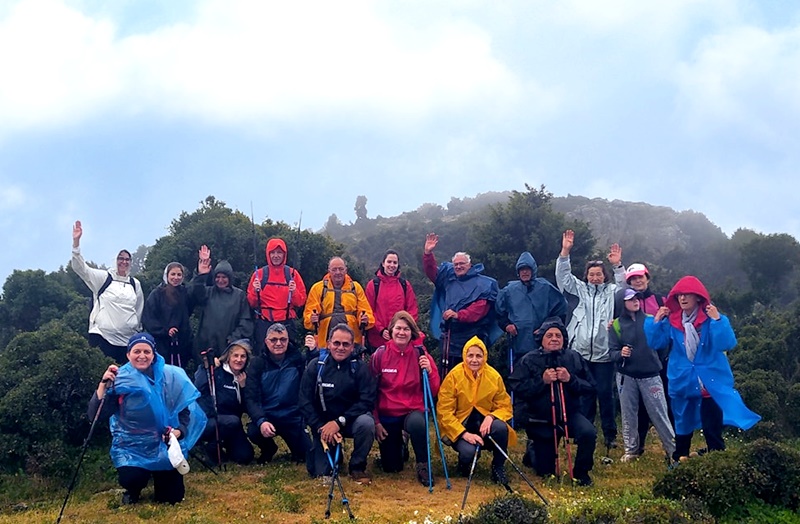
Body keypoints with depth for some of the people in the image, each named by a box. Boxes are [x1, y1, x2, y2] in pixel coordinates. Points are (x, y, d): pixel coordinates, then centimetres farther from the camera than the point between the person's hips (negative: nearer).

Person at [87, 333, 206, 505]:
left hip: (165, 445, 1)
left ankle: (160, 475, 36)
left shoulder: (171, 376, -8)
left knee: (172, 497, -1)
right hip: (132, 446, -1)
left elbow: (186, 409, -2)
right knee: (131, 480, -28)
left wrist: (179, 430, -20)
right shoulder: (119, 380, -11)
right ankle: (133, 491, 13)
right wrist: (103, 384, -27)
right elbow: (95, 415, -16)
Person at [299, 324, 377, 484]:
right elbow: (305, 402, -8)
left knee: (366, 423, -35)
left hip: (352, 419, -1)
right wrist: (320, 427, -19)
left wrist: (339, 422, -25)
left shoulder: (360, 368, -10)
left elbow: (367, 401, -17)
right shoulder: (315, 366, -7)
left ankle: (358, 466, -10)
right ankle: (335, 455, 29)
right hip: (323, 422, 1)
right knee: (319, 473, -8)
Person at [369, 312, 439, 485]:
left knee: (417, 423, -39)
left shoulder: (420, 354, -5)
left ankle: (423, 464, -13)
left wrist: (429, 371, -21)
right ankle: (398, 443, 40)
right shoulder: (380, 355, -7)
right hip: (387, 414, 1)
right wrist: (376, 422, -2)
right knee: (391, 467, 5)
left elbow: (433, 391, -4)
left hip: (413, 411, -1)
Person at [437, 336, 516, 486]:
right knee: (468, 451, -32)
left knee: (501, 427, -32)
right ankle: (464, 464, 8)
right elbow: (444, 411, -13)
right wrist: (464, 434, -23)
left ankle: (498, 467, -5)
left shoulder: (494, 376, -7)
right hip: (459, 425, -2)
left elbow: (504, 406, 0)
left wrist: (491, 417, -23)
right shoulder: (454, 376, -13)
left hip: (484, 422, 2)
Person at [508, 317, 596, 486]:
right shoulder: (529, 360, -8)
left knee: (588, 433, -31)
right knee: (544, 471, 4)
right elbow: (517, 387, -18)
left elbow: (590, 388, -4)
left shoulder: (575, 358, -2)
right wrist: (542, 381, -25)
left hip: (569, 413, 2)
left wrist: (571, 379, -20)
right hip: (539, 418, -1)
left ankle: (581, 471, -4)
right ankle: (533, 451, 43)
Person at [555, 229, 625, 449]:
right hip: (581, 352, 1)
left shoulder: (611, 291, 10)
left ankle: (610, 434, 9)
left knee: (605, 393, 1)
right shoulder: (580, 289, 11)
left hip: (604, 353, -1)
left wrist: (618, 266, -21)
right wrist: (565, 252, -10)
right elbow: (563, 276, 2)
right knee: (584, 393, 7)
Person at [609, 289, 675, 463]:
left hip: (650, 375, -1)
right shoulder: (616, 325, 4)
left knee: (659, 413, -2)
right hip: (626, 376, 1)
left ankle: (672, 449, 7)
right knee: (629, 415, 8)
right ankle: (631, 450, 18)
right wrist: (620, 354, -21)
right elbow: (612, 351, 1)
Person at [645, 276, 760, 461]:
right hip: (682, 382, 4)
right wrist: (656, 321, -9)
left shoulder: (712, 318, -12)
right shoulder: (672, 320, 0)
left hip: (710, 382, -4)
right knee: (682, 426, 18)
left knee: (712, 429, -1)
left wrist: (717, 320, -31)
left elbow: (727, 344, -23)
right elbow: (656, 343, 1)